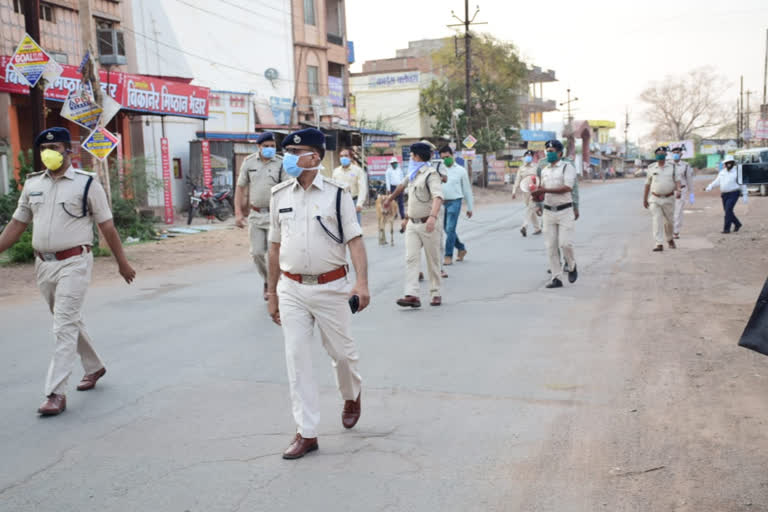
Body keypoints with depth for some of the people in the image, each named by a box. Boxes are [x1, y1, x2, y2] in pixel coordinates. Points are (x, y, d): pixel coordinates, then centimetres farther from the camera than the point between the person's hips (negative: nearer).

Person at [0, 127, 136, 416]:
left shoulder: (87, 183, -5)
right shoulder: (32, 184, 9)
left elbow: (107, 226, -3)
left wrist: (122, 263, 0)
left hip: (74, 263, -6)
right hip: (43, 264, 6)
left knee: (65, 327, -9)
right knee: (70, 322, 18)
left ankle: (56, 393, -6)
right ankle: (94, 367, 37)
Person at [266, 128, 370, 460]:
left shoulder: (336, 194, -5)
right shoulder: (279, 196, 5)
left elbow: (355, 240, -8)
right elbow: (275, 247, 11)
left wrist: (362, 282, -22)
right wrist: (272, 293, 12)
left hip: (331, 287, -3)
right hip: (291, 290, 3)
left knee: (342, 352, 12)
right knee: (296, 360, 2)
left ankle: (351, 397, 44)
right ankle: (306, 433, 11)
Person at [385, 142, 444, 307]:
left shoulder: (431, 174, -12)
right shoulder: (413, 174, 14)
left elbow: (438, 196, -27)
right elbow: (402, 186, 36)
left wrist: (433, 216, -43)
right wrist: (390, 198, 50)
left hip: (427, 224, -7)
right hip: (412, 224, 7)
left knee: (433, 261, 5)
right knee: (411, 258, -6)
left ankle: (435, 294, 17)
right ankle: (412, 295, -12)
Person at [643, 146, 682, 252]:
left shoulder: (672, 167, 4)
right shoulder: (651, 168, 4)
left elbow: (677, 180, 2)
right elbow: (648, 184, 10)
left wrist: (678, 190, -18)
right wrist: (645, 199, 11)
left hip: (669, 199, 1)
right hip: (655, 199, -1)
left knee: (669, 221, 8)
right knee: (657, 221, -8)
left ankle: (669, 239, 34)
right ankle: (659, 244, -8)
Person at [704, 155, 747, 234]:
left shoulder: (737, 172, -5)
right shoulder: (722, 172, 10)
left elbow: (742, 184, -2)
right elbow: (716, 182, 9)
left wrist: (745, 195, -4)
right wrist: (709, 188, -8)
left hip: (733, 194, -6)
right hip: (724, 194, 6)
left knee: (728, 210, -15)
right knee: (728, 211, 11)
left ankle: (726, 228, -11)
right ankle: (737, 224, 32)